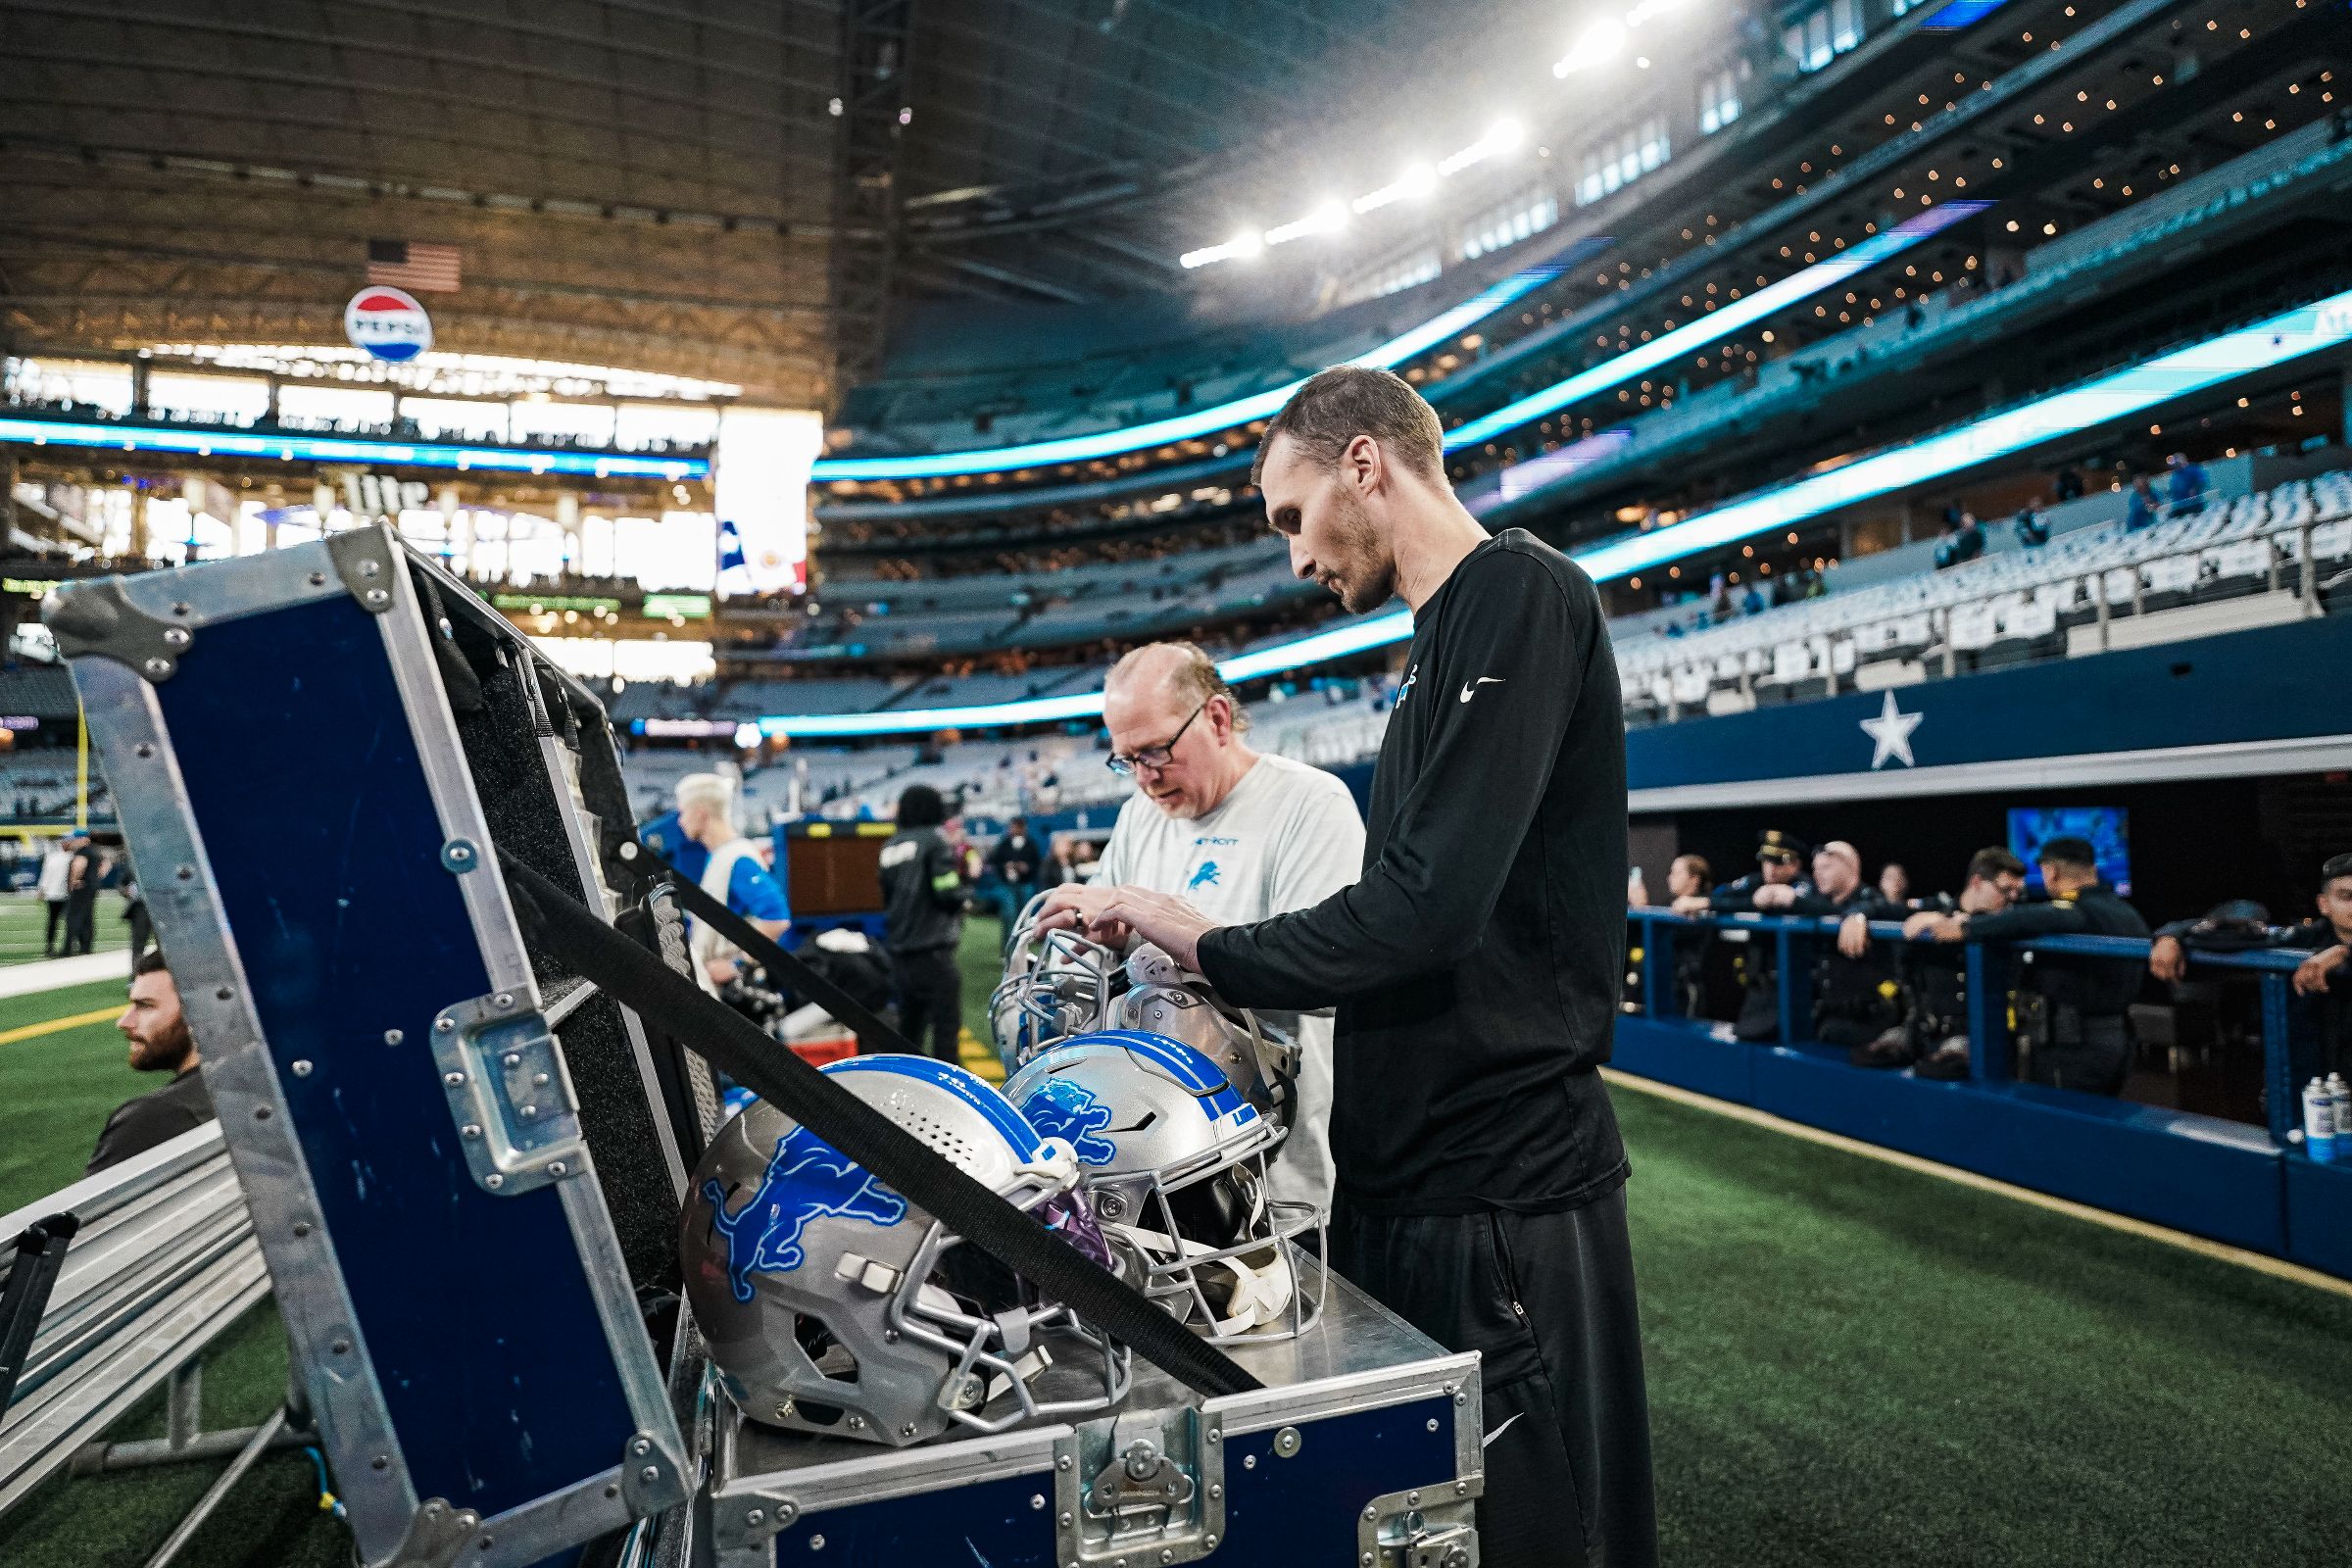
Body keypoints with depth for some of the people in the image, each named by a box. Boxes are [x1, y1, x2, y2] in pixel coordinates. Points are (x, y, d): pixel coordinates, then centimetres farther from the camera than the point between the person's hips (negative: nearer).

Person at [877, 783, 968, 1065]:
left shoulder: (891, 846, 13)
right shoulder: (935, 841, -9)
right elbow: (948, 895, -16)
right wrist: (961, 896, 3)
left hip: (898, 948, 8)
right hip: (932, 949, -7)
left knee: (910, 1020, 17)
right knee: (947, 1020, -2)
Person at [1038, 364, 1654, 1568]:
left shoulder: (1520, 592, -14)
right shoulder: (1443, 636, 15)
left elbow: (1427, 905, -24)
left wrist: (1205, 945, -11)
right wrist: (1242, 997, 9)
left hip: (1504, 1182, -9)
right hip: (1402, 1172, 9)